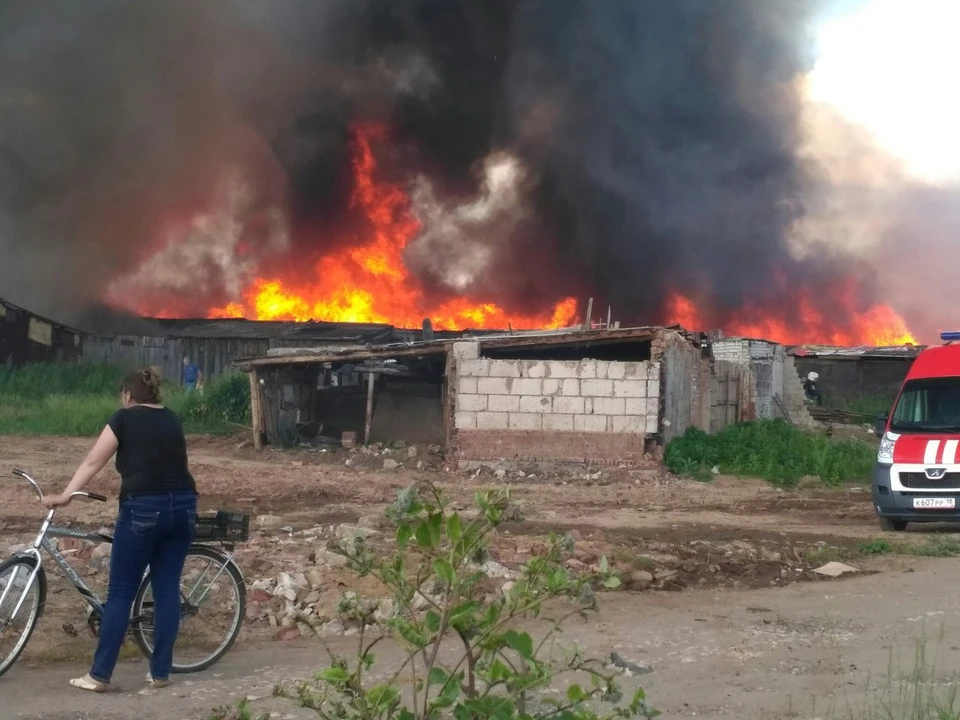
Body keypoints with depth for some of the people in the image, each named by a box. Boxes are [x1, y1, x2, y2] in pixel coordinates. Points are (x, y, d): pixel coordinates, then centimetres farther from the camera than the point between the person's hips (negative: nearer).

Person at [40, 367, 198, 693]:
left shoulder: (124, 418, 4)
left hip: (143, 509, -5)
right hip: (183, 507, 5)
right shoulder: (172, 419, 18)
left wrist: (64, 496, -1)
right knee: (168, 589, 10)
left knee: (120, 592, 2)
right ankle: (160, 672, 12)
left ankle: (99, 675, 4)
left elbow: (93, 462, -1)